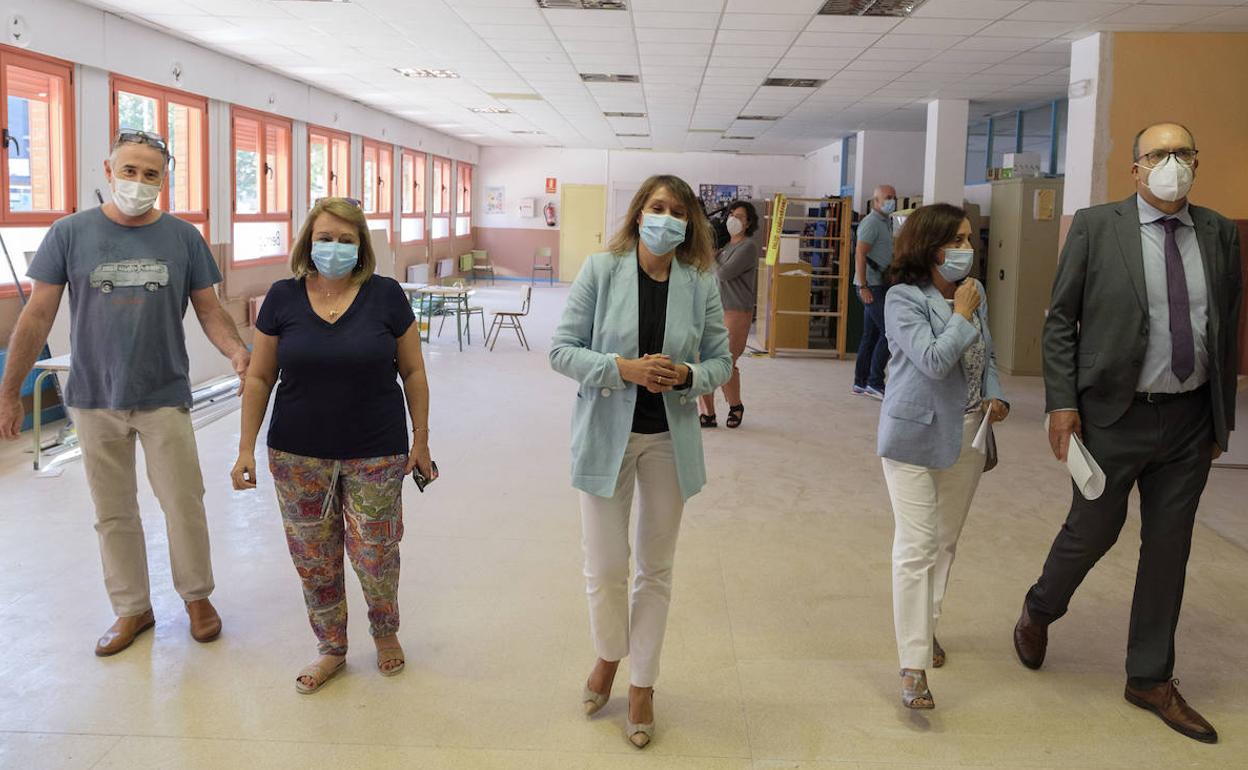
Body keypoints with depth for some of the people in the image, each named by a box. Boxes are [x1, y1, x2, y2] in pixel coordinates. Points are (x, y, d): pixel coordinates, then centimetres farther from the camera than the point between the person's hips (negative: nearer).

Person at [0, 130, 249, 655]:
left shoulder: (182, 237, 0)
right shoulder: (70, 234, -2)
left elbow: (209, 310, 2)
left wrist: (238, 352, -18)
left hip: (164, 397, 0)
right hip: (94, 400, 1)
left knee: (184, 503, 5)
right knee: (113, 513, 11)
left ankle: (197, 596, 25)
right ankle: (133, 608, 27)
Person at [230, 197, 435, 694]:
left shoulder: (385, 295, -4)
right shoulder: (283, 297, -1)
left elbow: (413, 372, 2)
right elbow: (259, 377, 4)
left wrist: (421, 438, 2)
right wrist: (246, 448, 1)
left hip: (375, 455, -1)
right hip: (299, 456, 2)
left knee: (375, 555, 4)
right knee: (313, 560, 10)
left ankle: (385, 633, 33)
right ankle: (331, 650, 30)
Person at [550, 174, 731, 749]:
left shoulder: (701, 283, -3)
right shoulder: (601, 270, -8)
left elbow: (720, 361, 4)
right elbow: (561, 349, -7)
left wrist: (687, 375, -17)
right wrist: (622, 367, -21)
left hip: (670, 438, 2)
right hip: (607, 434, -1)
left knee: (656, 568, 12)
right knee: (605, 568, 4)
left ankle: (642, 685, 29)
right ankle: (609, 656, 36)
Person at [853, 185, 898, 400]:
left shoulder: (886, 222, 19)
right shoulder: (871, 222, -11)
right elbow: (860, 255, -19)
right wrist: (863, 286, -23)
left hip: (881, 285, 10)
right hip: (871, 286, -10)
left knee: (871, 335, 11)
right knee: (888, 332, -12)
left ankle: (860, 383, 16)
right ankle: (875, 383, -8)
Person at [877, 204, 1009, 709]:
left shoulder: (975, 294, 6)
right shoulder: (904, 298, -12)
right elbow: (933, 360, -23)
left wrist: (994, 396, 1)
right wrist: (962, 317, -13)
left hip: (966, 435, 6)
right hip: (915, 434, -6)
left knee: (946, 541, 16)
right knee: (916, 546, -8)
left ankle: (926, 626, 36)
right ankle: (913, 667, -4)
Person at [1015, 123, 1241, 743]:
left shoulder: (1218, 233, 5)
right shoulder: (1096, 227, -5)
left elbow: (1228, 327, 9)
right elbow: (1059, 320, -5)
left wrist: (1222, 416, 9)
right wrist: (1062, 403, -11)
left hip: (1191, 419, 4)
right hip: (1115, 414, -4)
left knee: (1169, 546, 11)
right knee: (1094, 529, 8)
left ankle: (1151, 679, 26)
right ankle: (1039, 611, 38)